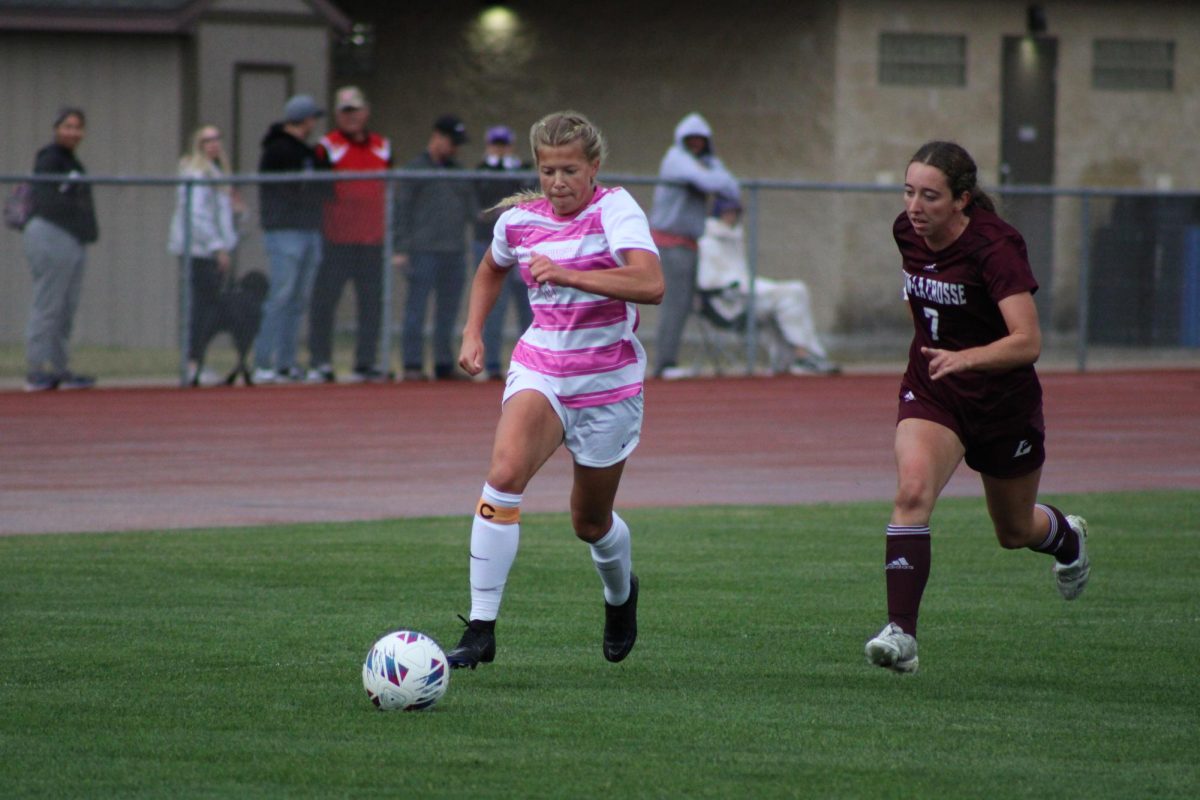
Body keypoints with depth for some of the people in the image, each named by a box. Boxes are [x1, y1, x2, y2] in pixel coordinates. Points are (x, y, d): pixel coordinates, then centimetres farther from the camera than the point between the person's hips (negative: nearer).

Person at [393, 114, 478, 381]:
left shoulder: (458, 171, 19)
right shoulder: (416, 169, 1)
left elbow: (470, 209, 21)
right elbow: (402, 210, -3)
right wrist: (401, 250, -9)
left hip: (455, 253, 6)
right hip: (423, 252, -6)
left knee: (448, 314, 6)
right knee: (416, 309, -7)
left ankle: (444, 365, 10)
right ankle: (412, 366, -6)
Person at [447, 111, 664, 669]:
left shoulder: (615, 209, -14)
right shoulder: (520, 219, 1)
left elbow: (650, 284, -31)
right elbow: (491, 270, 25)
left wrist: (566, 274, -38)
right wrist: (473, 333, 12)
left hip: (608, 382, -2)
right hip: (539, 369, 2)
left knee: (591, 522, 12)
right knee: (505, 472, -27)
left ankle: (621, 593, 50)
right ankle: (481, 629, -26)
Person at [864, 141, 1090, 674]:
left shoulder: (994, 247, -26)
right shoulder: (907, 231, -8)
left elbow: (1028, 341, -35)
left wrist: (964, 358, -50)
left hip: (1004, 401, -3)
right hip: (931, 391, 3)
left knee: (1014, 531, 17)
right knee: (912, 492, -25)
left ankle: (1068, 537, 54)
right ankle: (901, 631, -27)